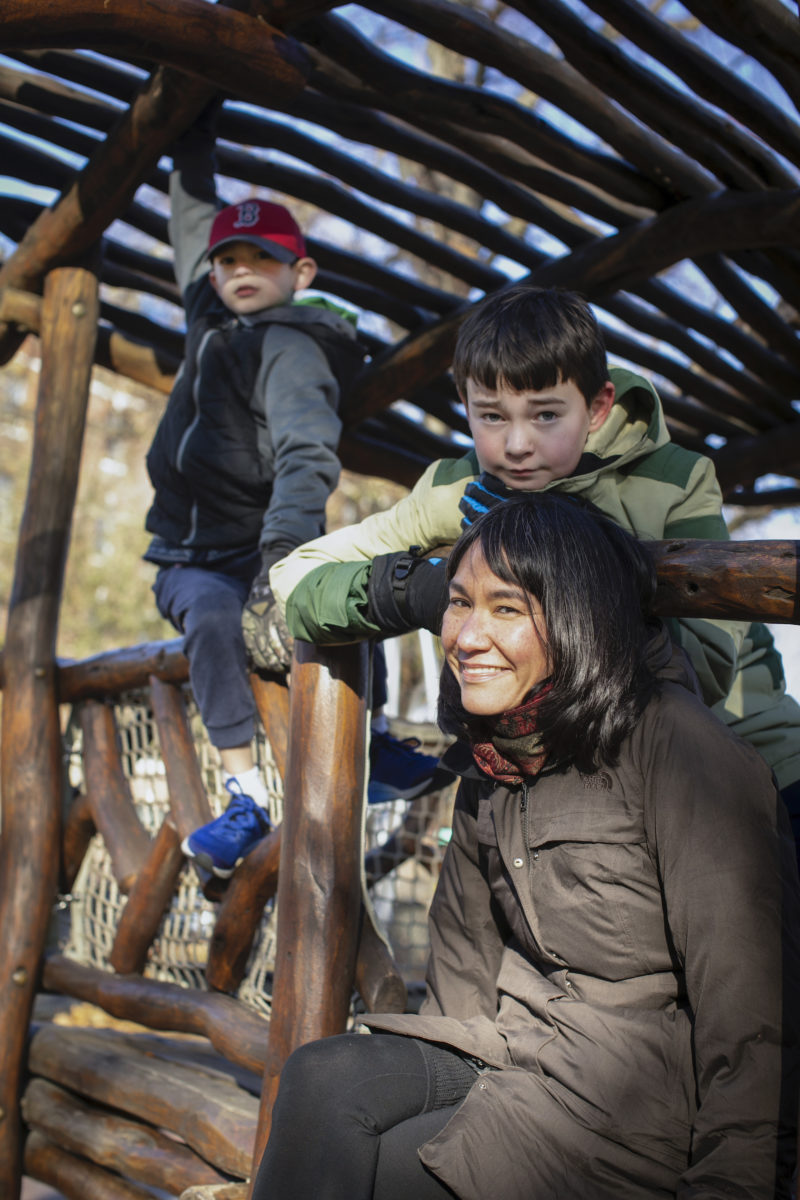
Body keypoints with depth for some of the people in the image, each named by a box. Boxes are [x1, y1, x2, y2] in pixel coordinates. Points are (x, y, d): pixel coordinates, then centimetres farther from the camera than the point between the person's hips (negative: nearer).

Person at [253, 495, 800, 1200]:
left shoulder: (674, 746, -16)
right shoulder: (491, 759, 8)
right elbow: (467, 956, 17)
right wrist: (437, 1072, 11)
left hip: (650, 1082, -6)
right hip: (518, 1047, 6)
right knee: (322, 1078, -17)